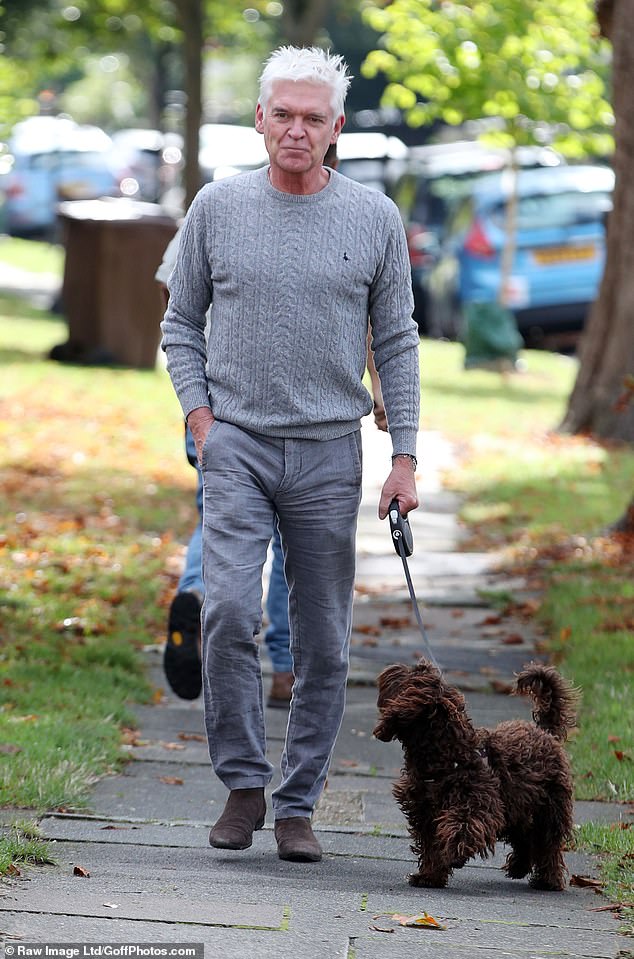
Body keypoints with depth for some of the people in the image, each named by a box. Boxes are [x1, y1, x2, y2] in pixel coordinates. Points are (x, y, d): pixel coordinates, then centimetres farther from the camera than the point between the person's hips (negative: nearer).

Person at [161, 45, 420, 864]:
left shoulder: (374, 219, 3)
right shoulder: (217, 208, 4)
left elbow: (397, 342, 8)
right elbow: (181, 325, 12)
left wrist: (405, 457, 2)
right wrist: (202, 420, 0)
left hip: (329, 455, 1)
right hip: (237, 443, -1)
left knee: (323, 642, 2)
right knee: (229, 610, -18)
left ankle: (298, 804, 12)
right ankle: (242, 784, -4)